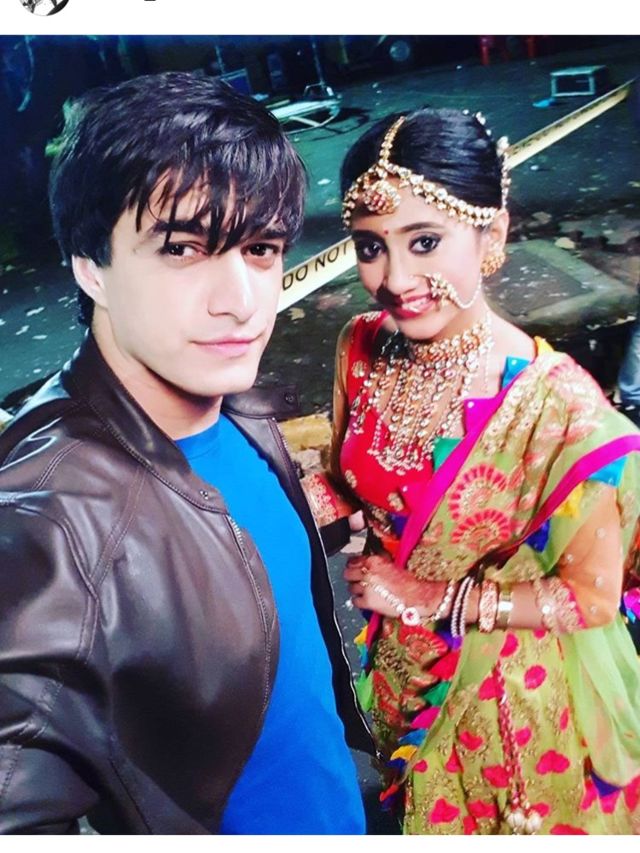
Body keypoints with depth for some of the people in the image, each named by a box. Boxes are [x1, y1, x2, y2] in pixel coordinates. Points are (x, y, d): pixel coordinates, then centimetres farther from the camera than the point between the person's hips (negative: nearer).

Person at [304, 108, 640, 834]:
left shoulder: (555, 403, -32)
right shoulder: (362, 349, -16)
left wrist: (433, 598, -21)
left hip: (515, 691, -4)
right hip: (402, 669, 5)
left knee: (517, 820, 28)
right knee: (426, 817, 34)